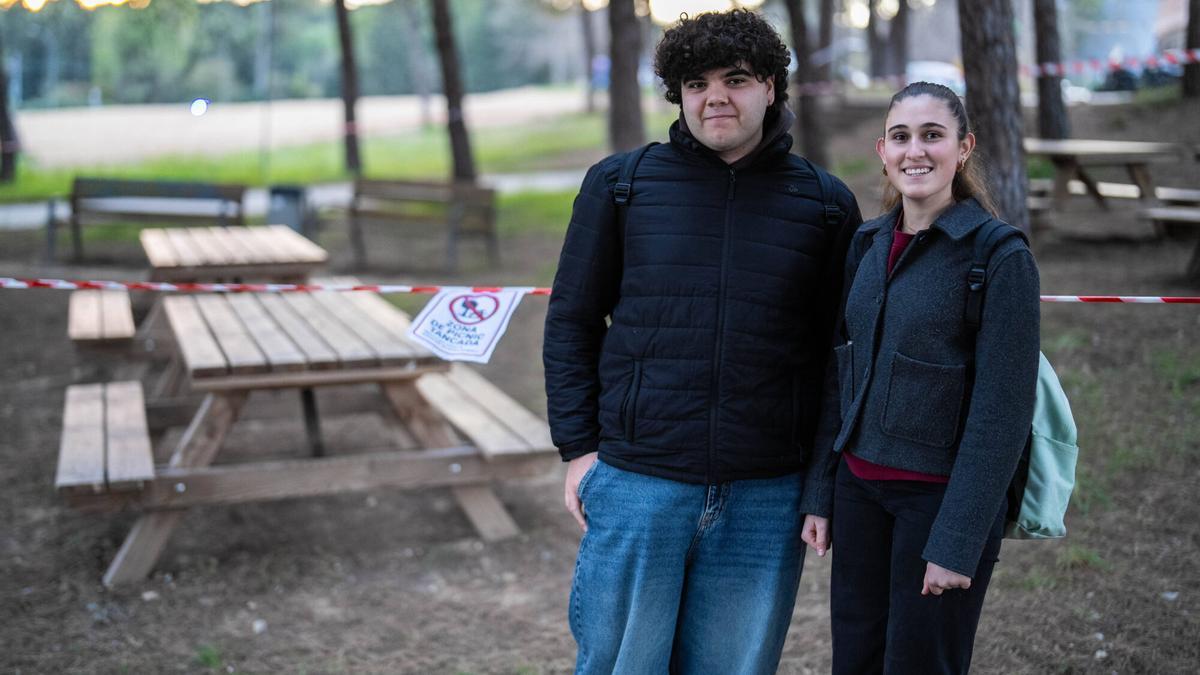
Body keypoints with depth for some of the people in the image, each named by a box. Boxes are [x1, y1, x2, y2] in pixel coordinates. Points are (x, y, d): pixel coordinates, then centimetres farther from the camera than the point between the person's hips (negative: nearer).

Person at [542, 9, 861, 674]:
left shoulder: (825, 204, 4)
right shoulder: (619, 184, 2)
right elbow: (571, 322, 5)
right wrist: (577, 449, -1)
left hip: (765, 499, 1)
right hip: (635, 486, -1)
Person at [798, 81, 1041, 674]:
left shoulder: (1001, 257, -12)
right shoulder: (867, 245, 6)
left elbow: (1001, 412, -15)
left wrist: (958, 543, -17)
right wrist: (819, 495, 7)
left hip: (940, 494, -5)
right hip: (859, 486, 6)